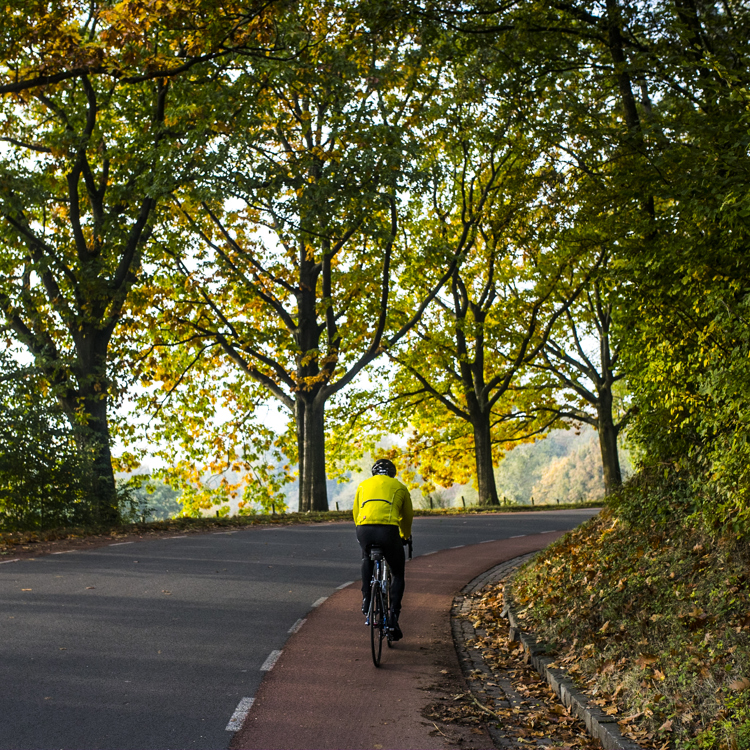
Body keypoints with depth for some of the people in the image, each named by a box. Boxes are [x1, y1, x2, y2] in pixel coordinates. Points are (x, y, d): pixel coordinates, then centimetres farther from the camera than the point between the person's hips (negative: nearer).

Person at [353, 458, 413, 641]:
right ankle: (393, 617, 6)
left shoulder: (363, 485, 27)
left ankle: (366, 599, 26)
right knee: (398, 574, 18)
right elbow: (407, 517, 30)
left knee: (367, 558, 36)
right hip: (388, 530, -2)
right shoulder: (399, 487, 23)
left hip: (363, 529, 2)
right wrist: (405, 537, 48)